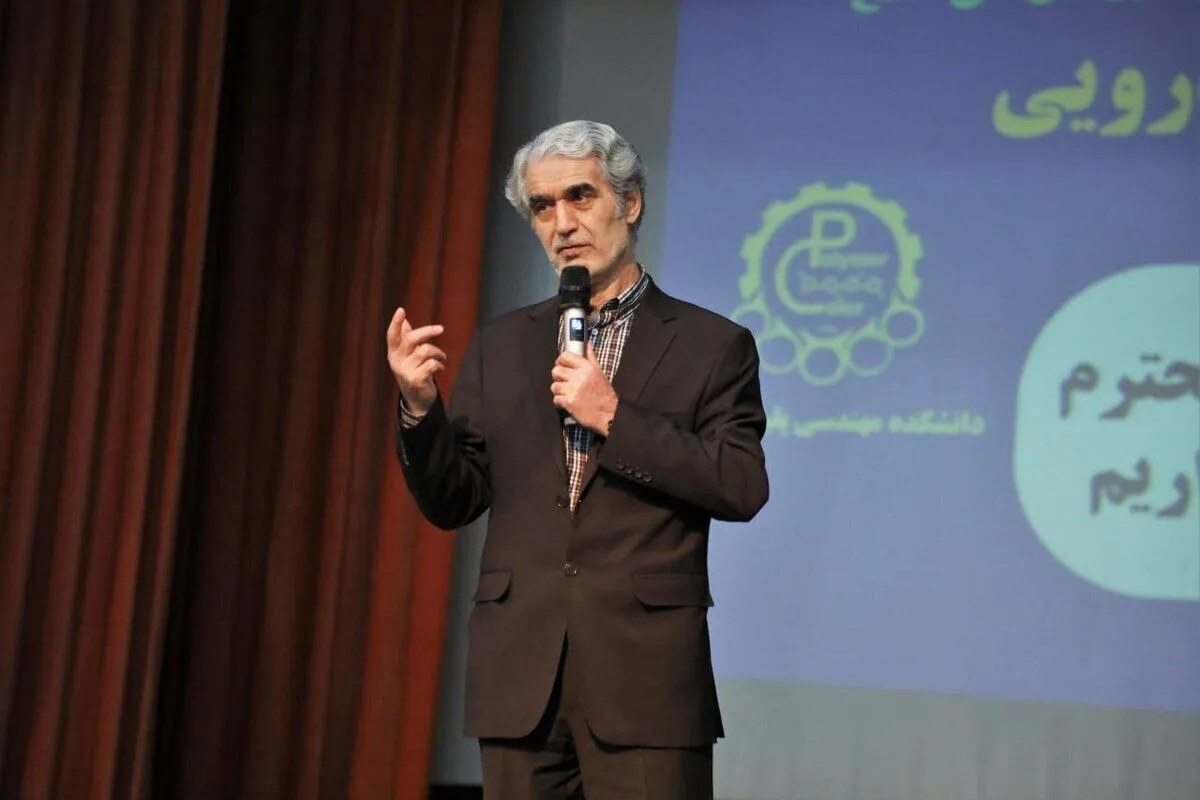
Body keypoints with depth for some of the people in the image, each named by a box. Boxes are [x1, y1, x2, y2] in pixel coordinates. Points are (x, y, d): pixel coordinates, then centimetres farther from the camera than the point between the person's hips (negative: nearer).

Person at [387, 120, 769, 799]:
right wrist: (420, 403, -6)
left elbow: (744, 488, -7)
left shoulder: (712, 344, 4)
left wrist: (614, 417, -12)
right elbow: (453, 503, 12)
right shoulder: (500, 345, 14)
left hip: (645, 677, -3)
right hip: (519, 675, 3)